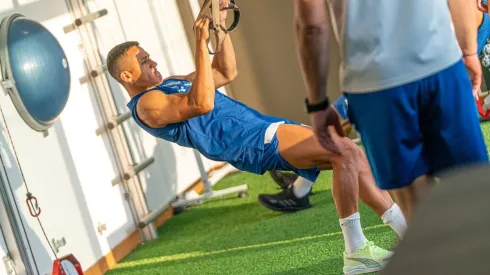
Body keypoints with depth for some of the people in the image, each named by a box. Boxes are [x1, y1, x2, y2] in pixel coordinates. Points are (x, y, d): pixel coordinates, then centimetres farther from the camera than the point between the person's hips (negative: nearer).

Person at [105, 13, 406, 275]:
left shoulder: (170, 83, 23)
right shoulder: (147, 105, -8)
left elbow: (227, 73, 30)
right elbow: (202, 103, -24)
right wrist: (201, 44, -22)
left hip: (264, 126, 10)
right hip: (253, 142, -10)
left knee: (354, 154, 4)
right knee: (345, 151, -21)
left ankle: (408, 230, 9)